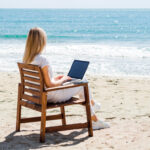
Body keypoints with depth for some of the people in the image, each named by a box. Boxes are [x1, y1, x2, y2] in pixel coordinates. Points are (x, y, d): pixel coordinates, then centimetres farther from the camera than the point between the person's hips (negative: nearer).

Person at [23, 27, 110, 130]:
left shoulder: (27, 59, -1)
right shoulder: (42, 59, -28)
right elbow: (49, 85, -25)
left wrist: (56, 78, 9)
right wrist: (62, 80, -8)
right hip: (50, 96, -9)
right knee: (83, 85, 11)